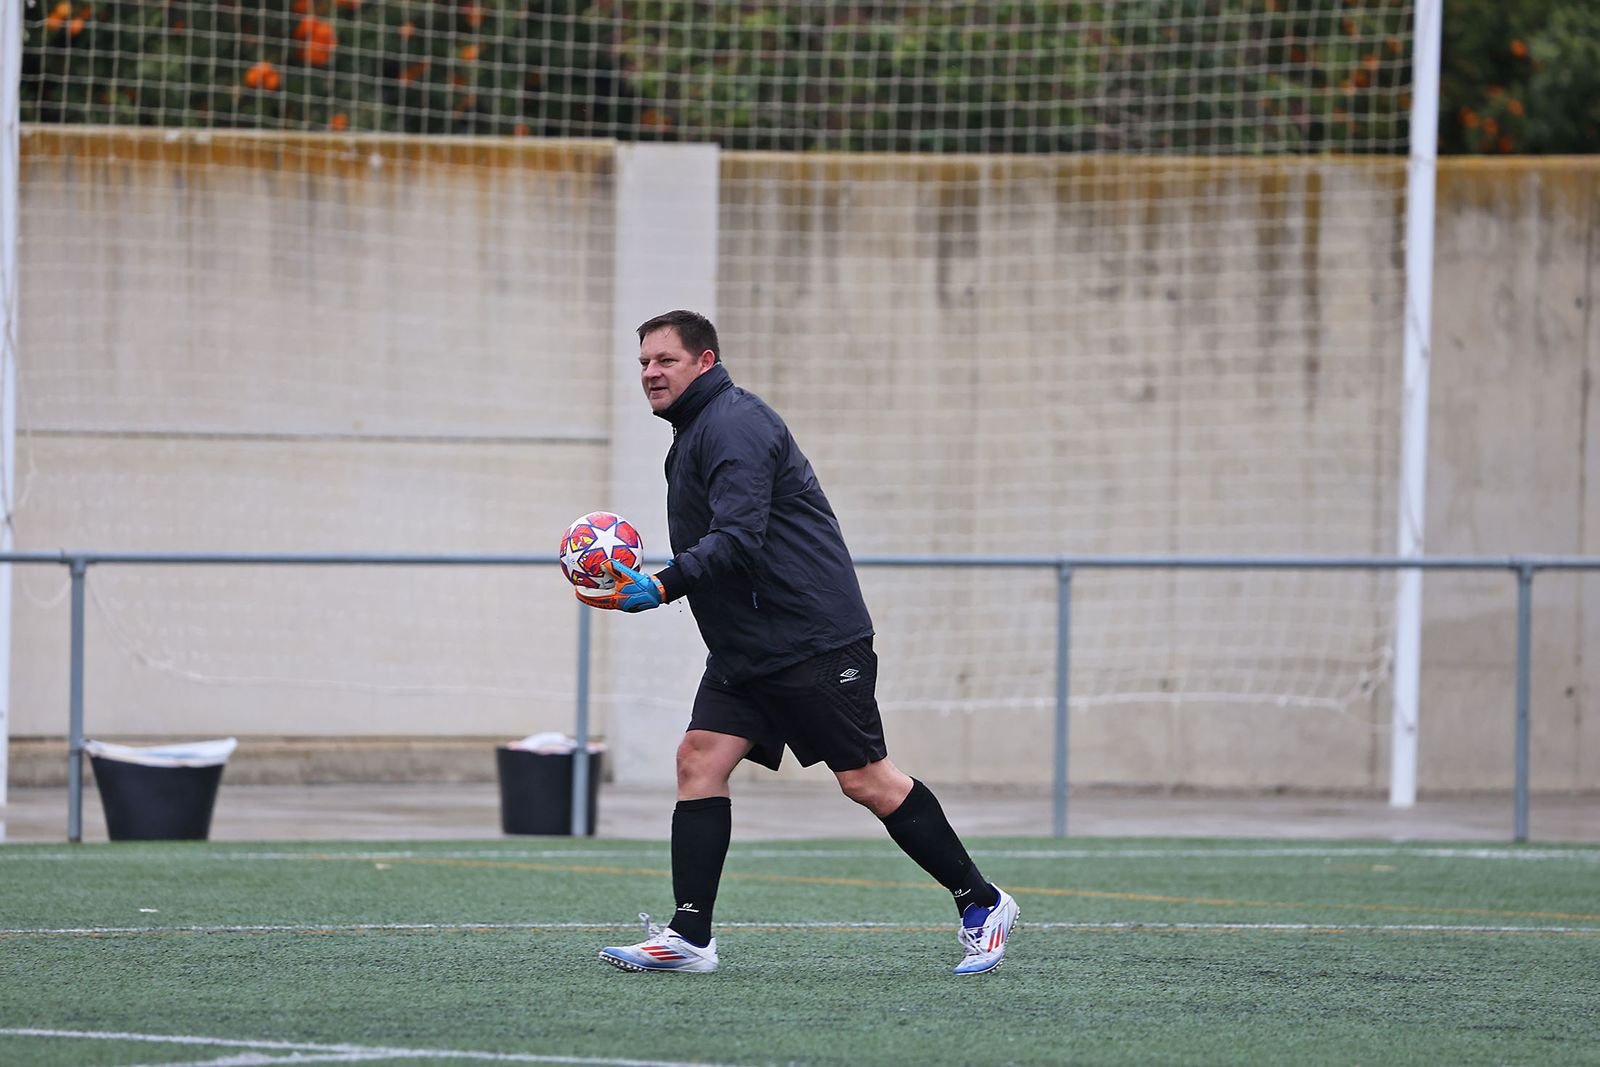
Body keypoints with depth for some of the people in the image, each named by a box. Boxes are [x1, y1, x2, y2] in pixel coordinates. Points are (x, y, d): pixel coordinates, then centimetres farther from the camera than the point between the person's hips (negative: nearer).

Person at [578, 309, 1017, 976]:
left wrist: (662, 588, -29)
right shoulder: (695, 431, 17)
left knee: (865, 780, -5)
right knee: (699, 759, -3)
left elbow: (738, 541, -26)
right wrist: (647, 584, 15)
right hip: (744, 652, 10)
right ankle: (689, 938, -6)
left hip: (814, 640, -10)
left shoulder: (733, 426, -15)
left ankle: (981, 904, 7)